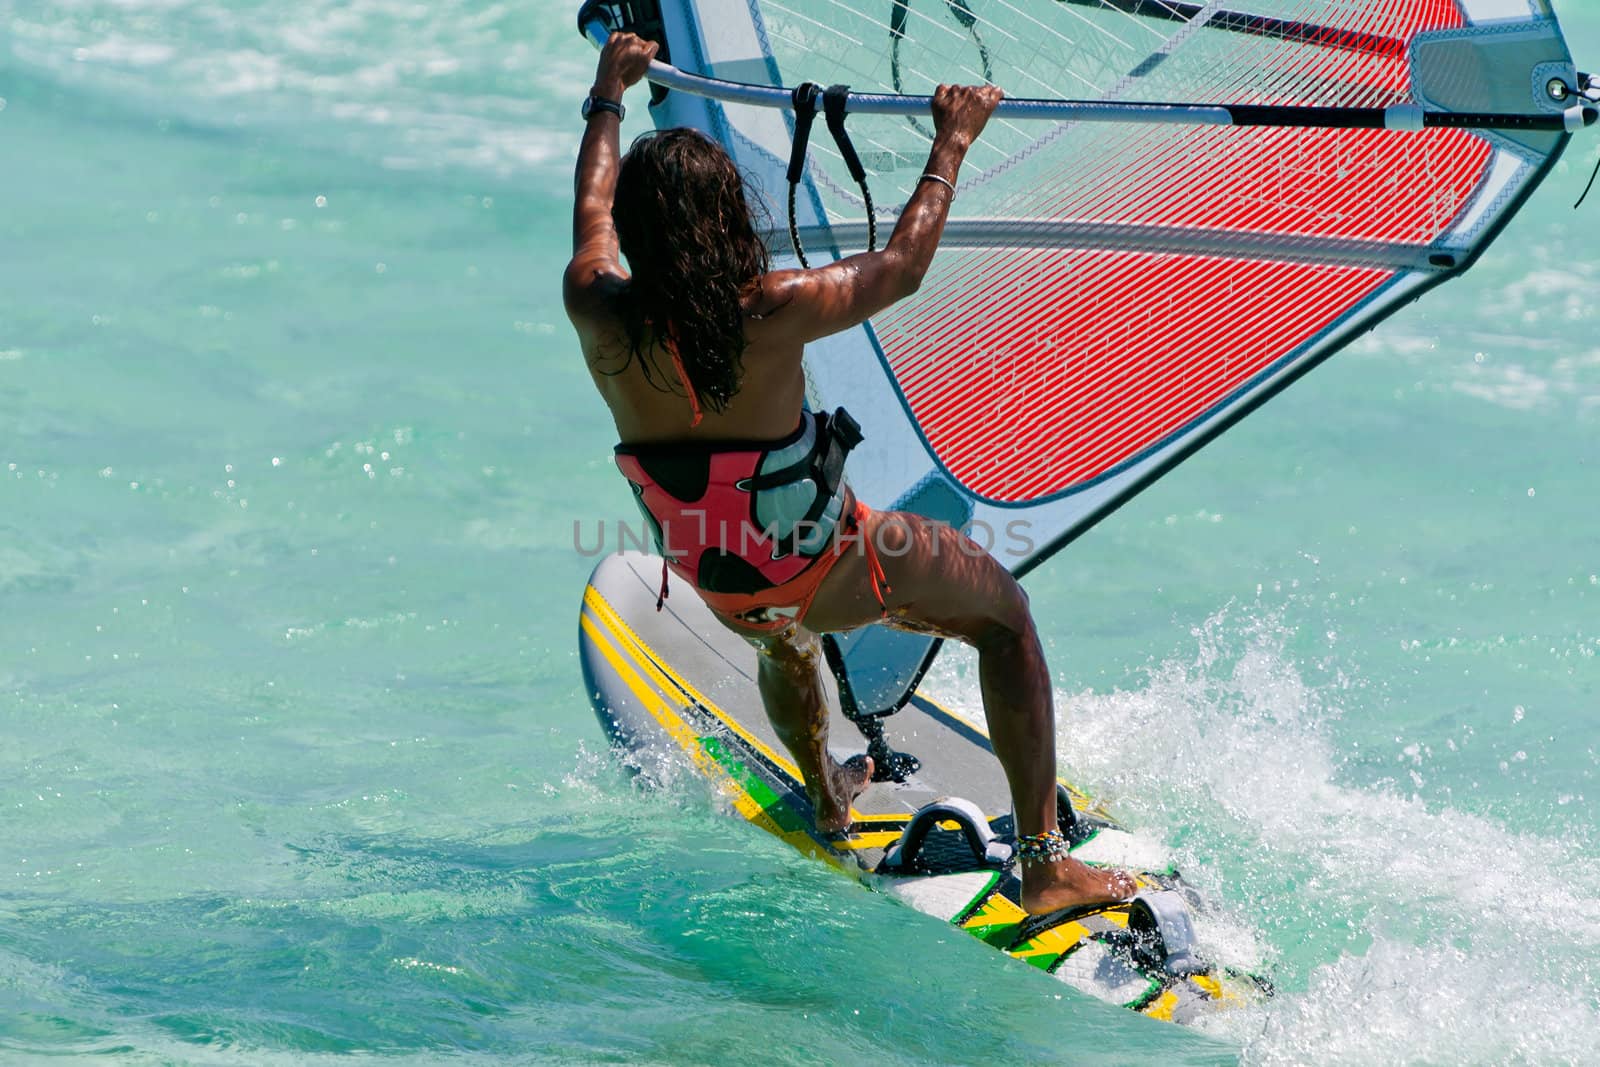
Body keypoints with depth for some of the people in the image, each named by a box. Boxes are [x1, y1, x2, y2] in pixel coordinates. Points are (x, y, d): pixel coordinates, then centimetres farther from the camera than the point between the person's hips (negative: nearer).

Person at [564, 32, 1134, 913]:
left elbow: (591, 214, 5)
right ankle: (1043, 864, 12)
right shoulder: (770, 313, -30)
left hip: (713, 585, 5)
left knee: (780, 637, 41)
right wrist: (951, 144, 1)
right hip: (826, 573, -5)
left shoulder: (597, 312, -18)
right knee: (1004, 611, 17)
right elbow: (900, 267, -13)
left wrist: (608, 98, 22)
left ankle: (826, 799, 64)